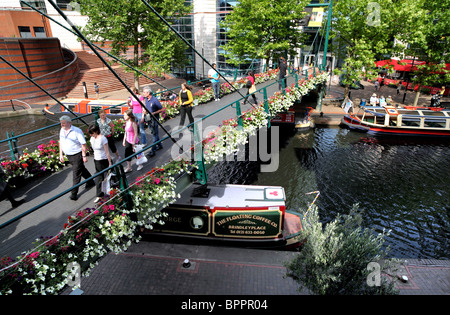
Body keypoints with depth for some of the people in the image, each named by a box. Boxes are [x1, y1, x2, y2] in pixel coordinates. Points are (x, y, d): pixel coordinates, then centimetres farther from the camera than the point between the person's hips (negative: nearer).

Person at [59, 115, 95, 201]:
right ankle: (91, 182, 40)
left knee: (76, 174, -3)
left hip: (77, 155, -7)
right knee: (81, 169, 21)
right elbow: (61, 143, 16)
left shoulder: (77, 131, -17)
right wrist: (61, 154, 13)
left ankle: (74, 193, 4)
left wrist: (84, 156, -17)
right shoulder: (62, 131, 5)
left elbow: (83, 144, -16)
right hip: (68, 155, 7)